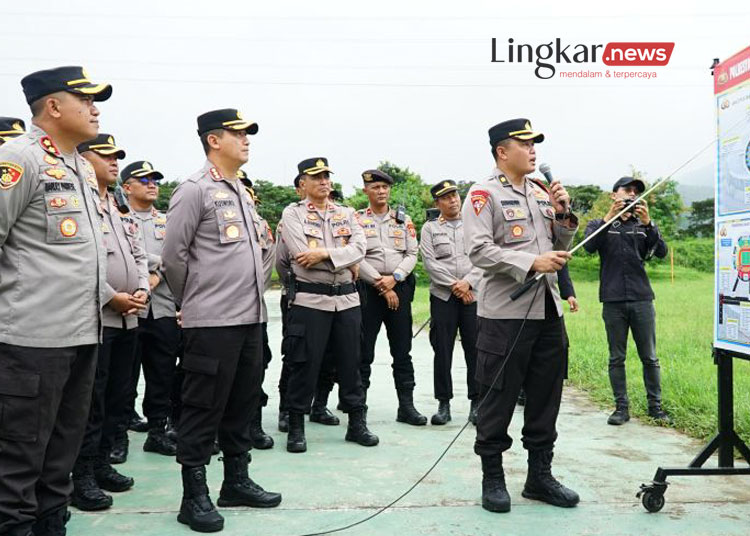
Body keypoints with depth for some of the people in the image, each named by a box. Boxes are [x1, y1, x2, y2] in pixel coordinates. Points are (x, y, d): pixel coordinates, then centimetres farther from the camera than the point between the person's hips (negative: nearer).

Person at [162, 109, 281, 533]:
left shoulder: (243, 192, 17)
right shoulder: (195, 190, -8)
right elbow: (173, 255, -9)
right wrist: (194, 301, 2)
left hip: (250, 317, 8)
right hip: (212, 321, -8)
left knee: (243, 405, 15)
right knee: (204, 410, 1)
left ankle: (237, 481, 28)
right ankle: (195, 496, 12)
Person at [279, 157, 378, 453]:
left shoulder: (346, 214, 13)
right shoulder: (292, 214, 1)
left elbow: (359, 247, -3)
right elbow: (303, 256, -13)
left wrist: (324, 254, -17)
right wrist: (347, 263, -7)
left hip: (347, 298, 4)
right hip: (309, 300, -4)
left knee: (350, 362, 10)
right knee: (305, 365, 2)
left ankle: (356, 423, 22)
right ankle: (296, 427, 15)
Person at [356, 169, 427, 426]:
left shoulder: (403, 220, 12)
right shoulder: (356, 219, 2)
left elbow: (412, 254, 6)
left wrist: (394, 278, -10)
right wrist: (381, 285, -11)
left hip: (399, 288, 3)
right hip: (368, 289, -2)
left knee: (402, 350, 6)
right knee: (364, 351, 2)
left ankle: (406, 405, 12)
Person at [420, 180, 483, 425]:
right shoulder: (429, 228, 9)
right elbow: (430, 262, -2)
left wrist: (467, 282, -11)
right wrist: (453, 285, -10)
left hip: (473, 295, 1)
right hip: (442, 296, 0)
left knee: (475, 349, 0)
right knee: (442, 350, 2)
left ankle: (477, 403, 9)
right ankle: (444, 404, 11)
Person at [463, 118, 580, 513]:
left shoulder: (541, 193, 16)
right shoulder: (484, 194, -5)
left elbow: (560, 248, 21)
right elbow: (479, 250, -16)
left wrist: (563, 214, 4)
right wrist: (532, 263, -22)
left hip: (547, 310, 7)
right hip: (505, 313, -7)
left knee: (546, 396, 13)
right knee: (498, 399, 2)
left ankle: (539, 475, 27)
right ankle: (492, 478, 17)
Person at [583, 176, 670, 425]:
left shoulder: (643, 225, 12)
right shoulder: (599, 224, 9)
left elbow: (661, 252, -3)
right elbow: (590, 246, -11)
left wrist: (647, 223, -16)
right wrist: (609, 217, -20)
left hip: (642, 299, 1)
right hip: (613, 300, -1)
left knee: (649, 357, 5)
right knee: (617, 358, 5)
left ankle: (655, 406, 16)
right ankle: (621, 407, 13)